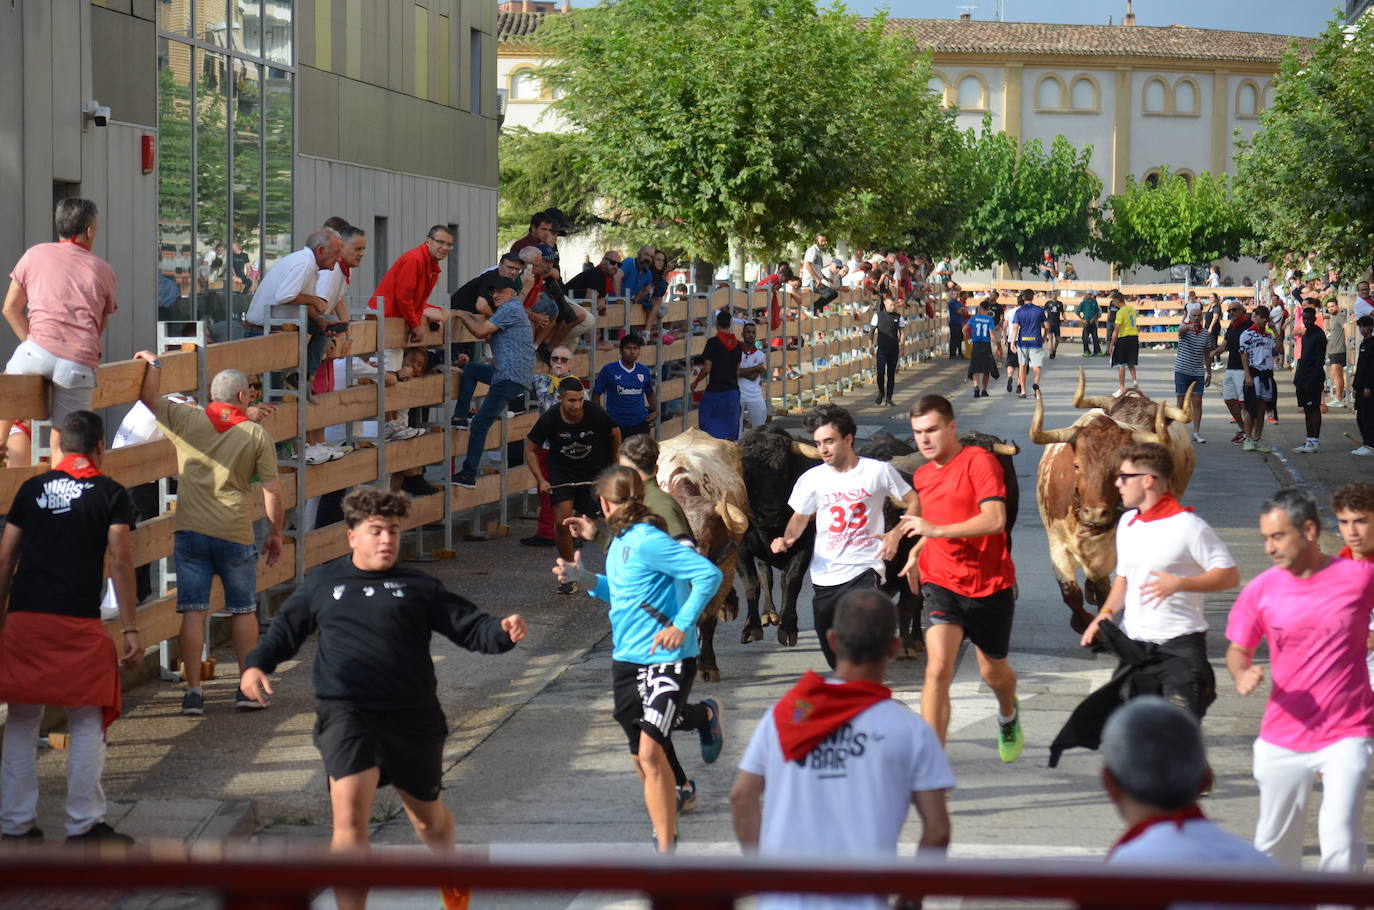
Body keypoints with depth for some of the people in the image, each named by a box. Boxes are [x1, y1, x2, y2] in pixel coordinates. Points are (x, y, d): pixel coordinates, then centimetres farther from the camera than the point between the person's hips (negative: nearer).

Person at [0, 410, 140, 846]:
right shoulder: (111, 494, 2)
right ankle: (84, 825, 5)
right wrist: (130, 629, -4)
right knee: (87, 723, 6)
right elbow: (120, 561, -6)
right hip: (78, 624, -3)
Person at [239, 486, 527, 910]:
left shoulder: (418, 587, 6)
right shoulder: (322, 584, 11)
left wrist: (502, 632, -19)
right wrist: (257, 665, 4)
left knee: (427, 816, 19)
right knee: (350, 815, -21)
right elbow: (285, 629, 22)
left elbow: (469, 627, 2)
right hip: (347, 715, -1)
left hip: (412, 716, 1)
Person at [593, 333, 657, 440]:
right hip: (615, 424, -3)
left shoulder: (644, 371, 5)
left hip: (640, 423, 3)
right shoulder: (608, 370, -5)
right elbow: (596, 394, 2)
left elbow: (650, 393, 20)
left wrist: (655, 411, 5)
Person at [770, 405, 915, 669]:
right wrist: (787, 539, -7)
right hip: (824, 575, 3)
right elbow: (800, 517, 14)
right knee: (835, 657, 11)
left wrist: (896, 533, -12)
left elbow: (914, 502, 4)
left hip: (864, 570, -3)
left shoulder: (878, 471, -4)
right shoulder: (812, 478, 2)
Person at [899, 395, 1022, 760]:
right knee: (938, 668, -19)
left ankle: (1009, 715, 54)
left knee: (993, 672, 17)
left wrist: (937, 530, -32)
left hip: (991, 585, -3)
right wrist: (917, 552, 18)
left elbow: (995, 520, -26)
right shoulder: (922, 476, 9)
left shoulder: (979, 460, -13)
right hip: (942, 583, 3)